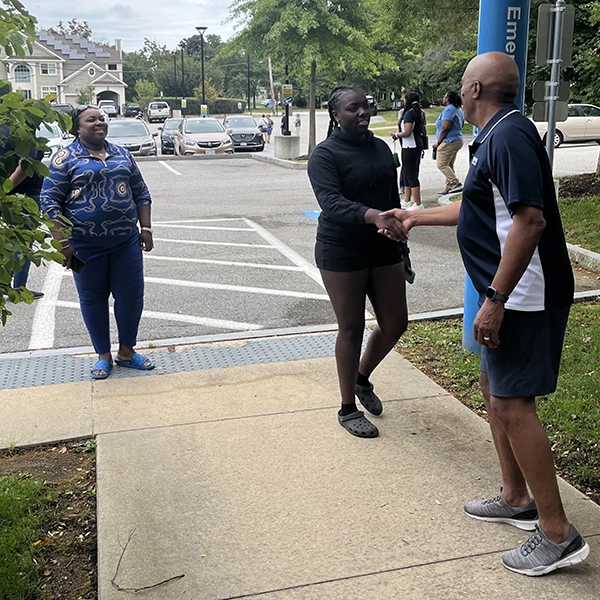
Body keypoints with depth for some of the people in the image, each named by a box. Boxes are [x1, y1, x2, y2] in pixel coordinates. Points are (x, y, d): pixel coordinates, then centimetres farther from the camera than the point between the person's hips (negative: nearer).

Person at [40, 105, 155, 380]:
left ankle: (127, 351, 23)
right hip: (86, 245, -3)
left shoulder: (122, 154, 11)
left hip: (126, 241, 4)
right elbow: (50, 201, -6)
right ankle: (104, 355, 22)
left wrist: (146, 228, 6)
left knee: (131, 295, 5)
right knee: (93, 298, 7)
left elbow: (141, 194, 16)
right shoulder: (66, 157, -2)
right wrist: (62, 243, -13)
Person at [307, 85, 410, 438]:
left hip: (383, 249, 6)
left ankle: (362, 378, 36)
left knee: (395, 323, 8)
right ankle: (348, 409, 18)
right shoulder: (325, 155, -10)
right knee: (351, 328, 1)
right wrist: (372, 216, -43)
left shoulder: (381, 148, 10)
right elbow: (331, 203, -26)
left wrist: (402, 245, 19)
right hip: (342, 252, -6)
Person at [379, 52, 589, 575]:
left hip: (524, 296, -11)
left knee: (512, 404, -7)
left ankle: (559, 535, 3)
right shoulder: (498, 135, 16)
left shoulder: (509, 135, -17)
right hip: (511, 296, 11)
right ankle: (517, 499, 32)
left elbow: (530, 220, -27)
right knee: (495, 387, 18)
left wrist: (494, 299, -26)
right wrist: (416, 217, 36)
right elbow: (478, 209, 28)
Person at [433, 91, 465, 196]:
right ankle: (448, 188, 14)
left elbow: (445, 128, -21)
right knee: (449, 165, 13)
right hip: (458, 140, 10)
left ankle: (456, 183, -15)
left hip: (449, 142, -10)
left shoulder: (449, 110, -15)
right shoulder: (459, 110, 17)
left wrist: (438, 142, -12)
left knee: (441, 164, -7)